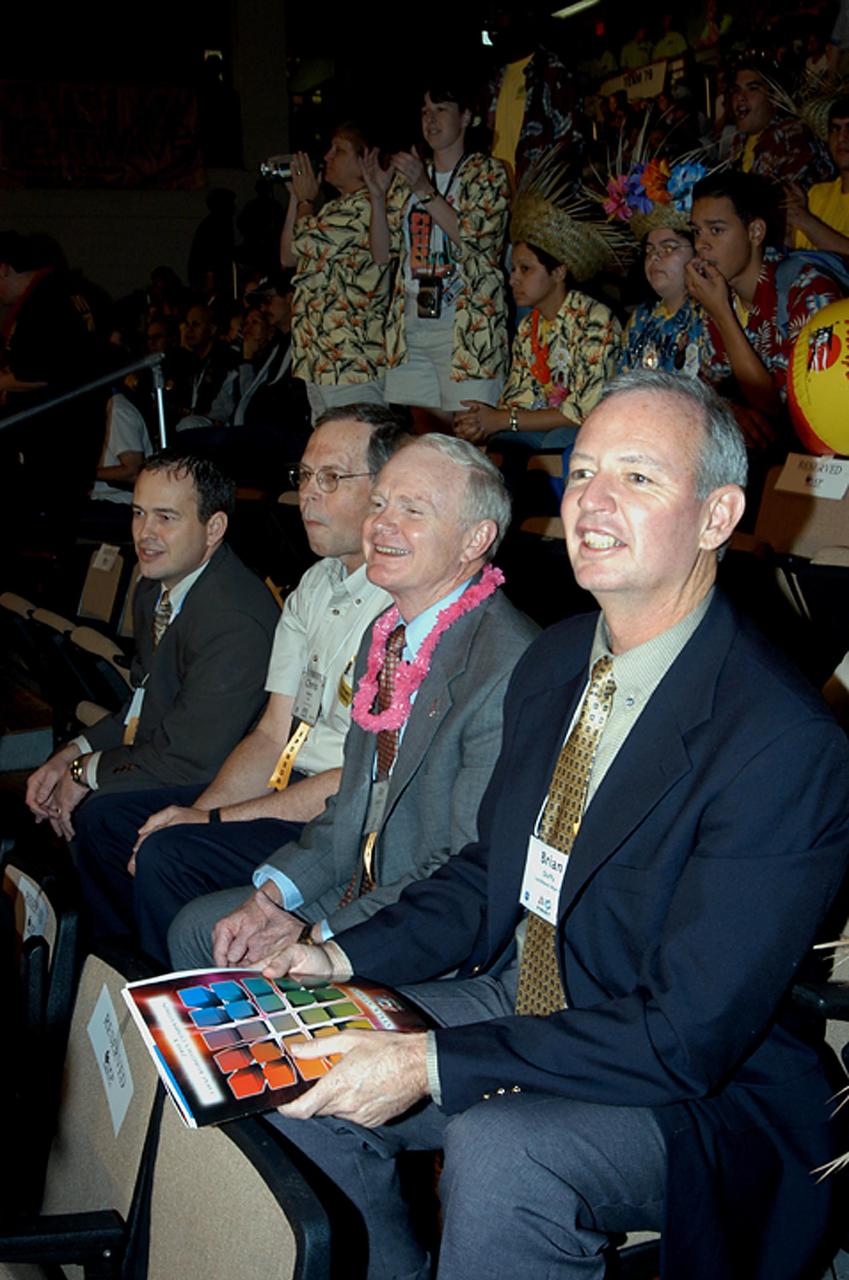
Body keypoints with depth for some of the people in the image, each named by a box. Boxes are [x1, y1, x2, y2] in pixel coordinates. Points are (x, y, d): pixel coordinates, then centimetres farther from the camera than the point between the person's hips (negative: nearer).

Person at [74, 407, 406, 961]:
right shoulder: (315, 587, 10)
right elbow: (273, 734, 9)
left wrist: (213, 820, -16)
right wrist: (193, 815, -6)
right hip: (284, 785, 9)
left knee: (167, 857, -23)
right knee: (106, 819, 7)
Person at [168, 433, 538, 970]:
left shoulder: (511, 668, -24)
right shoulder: (385, 637, 7)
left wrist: (318, 935, -19)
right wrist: (272, 895, -1)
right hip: (362, 890, 9)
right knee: (197, 926, 12)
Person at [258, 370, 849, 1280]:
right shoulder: (555, 659, 1)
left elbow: (686, 1036, -26)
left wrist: (433, 1064, -27)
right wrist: (344, 956, -2)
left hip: (700, 1093, -7)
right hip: (521, 1000, 8)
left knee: (496, 1151, -33)